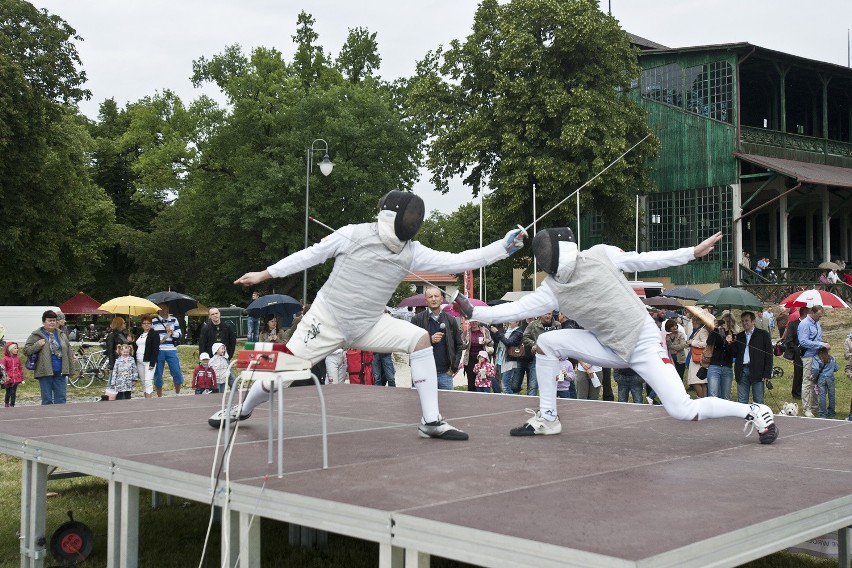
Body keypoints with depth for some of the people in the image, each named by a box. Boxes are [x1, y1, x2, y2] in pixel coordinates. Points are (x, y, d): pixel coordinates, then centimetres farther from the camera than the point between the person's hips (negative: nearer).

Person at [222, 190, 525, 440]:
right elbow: (310, 255, -6)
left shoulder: (411, 252, -8)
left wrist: (504, 246, -20)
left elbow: (457, 262, -13)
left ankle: (431, 421, -13)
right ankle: (243, 408, 32)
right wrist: (264, 274, -2)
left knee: (420, 339, -18)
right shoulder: (353, 234, -17)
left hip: (367, 325, 3)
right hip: (326, 320, -3)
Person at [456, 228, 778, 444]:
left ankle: (754, 412, 2)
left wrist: (693, 252, -6)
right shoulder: (552, 289, -4)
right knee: (546, 343, -5)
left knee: (682, 412, -20)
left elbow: (645, 261, -3)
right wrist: (473, 312, -15)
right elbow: (514, 310, -6)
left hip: (643, 342, -5)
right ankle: (547, 418, 7)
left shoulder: (599, 255, -11)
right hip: (609, 347, 5)